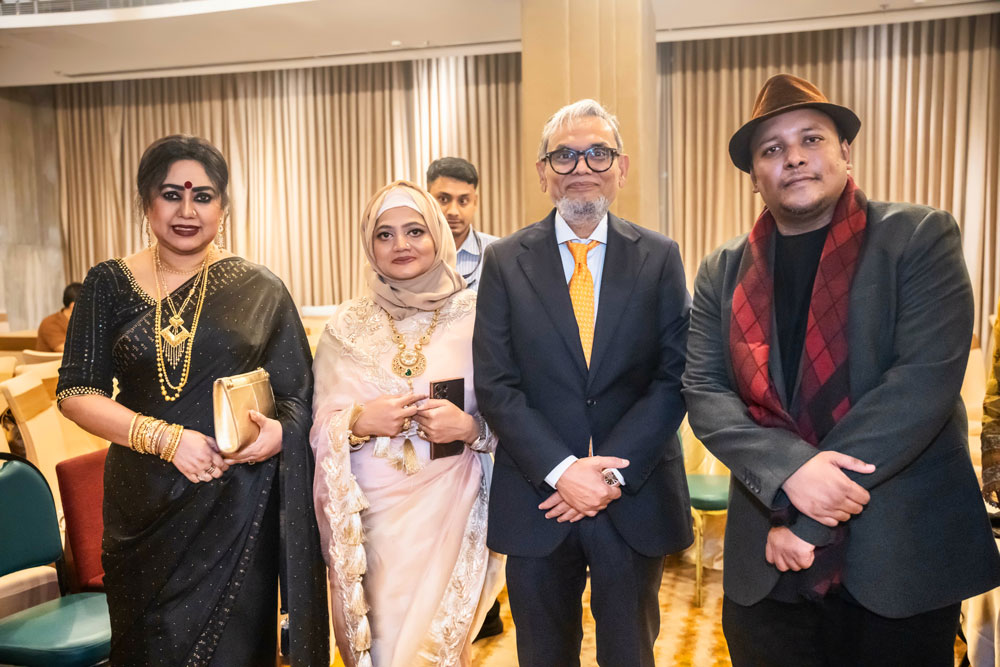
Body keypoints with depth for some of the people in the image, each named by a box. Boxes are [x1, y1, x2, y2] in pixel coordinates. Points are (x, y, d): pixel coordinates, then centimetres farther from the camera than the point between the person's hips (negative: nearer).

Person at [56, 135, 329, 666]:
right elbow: (75, 391, -2)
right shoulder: (110, 283, 2)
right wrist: (165, 437, -16)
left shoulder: (260, 292, -1)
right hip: (142, 503, 2)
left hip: (236, 504, -1)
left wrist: (280, 433, -20)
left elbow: (299, 396, 3)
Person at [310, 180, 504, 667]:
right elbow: (320, 426, 4)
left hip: (450, 508, -1)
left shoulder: (474, 316, -3)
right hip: (370, 512, 1)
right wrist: (359, 422, -16)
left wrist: (470, 426, -17)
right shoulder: (347, 325, 2)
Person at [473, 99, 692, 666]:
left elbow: (675, 377, -5)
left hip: (636, 498, 1)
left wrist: (614, 472, -14)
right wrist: (560, 470, -16)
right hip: (538, 497, 0)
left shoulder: (660, 257, 1)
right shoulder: (505, 262, -1)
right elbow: (495, 384, -6)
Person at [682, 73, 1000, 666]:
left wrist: (809, 517, -18)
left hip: (905, 554, -2)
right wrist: (791, 470, -21)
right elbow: (704, 392, -3)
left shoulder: (921, 237, -5)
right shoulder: (724, 271, 4)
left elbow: (926, 377, -16)